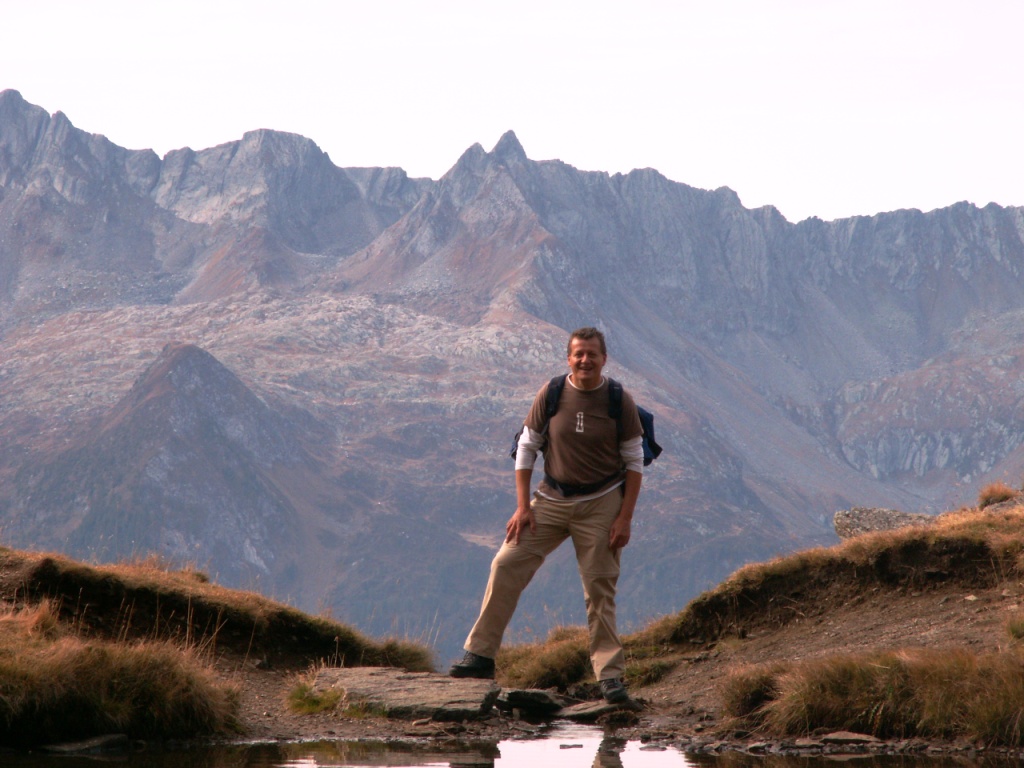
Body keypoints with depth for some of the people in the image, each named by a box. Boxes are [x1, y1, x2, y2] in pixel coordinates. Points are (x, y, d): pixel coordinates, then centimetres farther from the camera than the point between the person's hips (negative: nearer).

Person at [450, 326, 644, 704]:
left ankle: (610, 676, 5)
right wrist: (523, 507, -3)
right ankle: (480, 655, 1)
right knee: (507, 564, -6)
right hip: (551, 499, 2)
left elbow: (634, 461, -2)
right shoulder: (551, 394, -4)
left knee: (599, 588, -2)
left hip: (601, 504, -2)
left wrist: (625, 518, -8)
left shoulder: (619, 401, -7)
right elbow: (526, 447, 3)